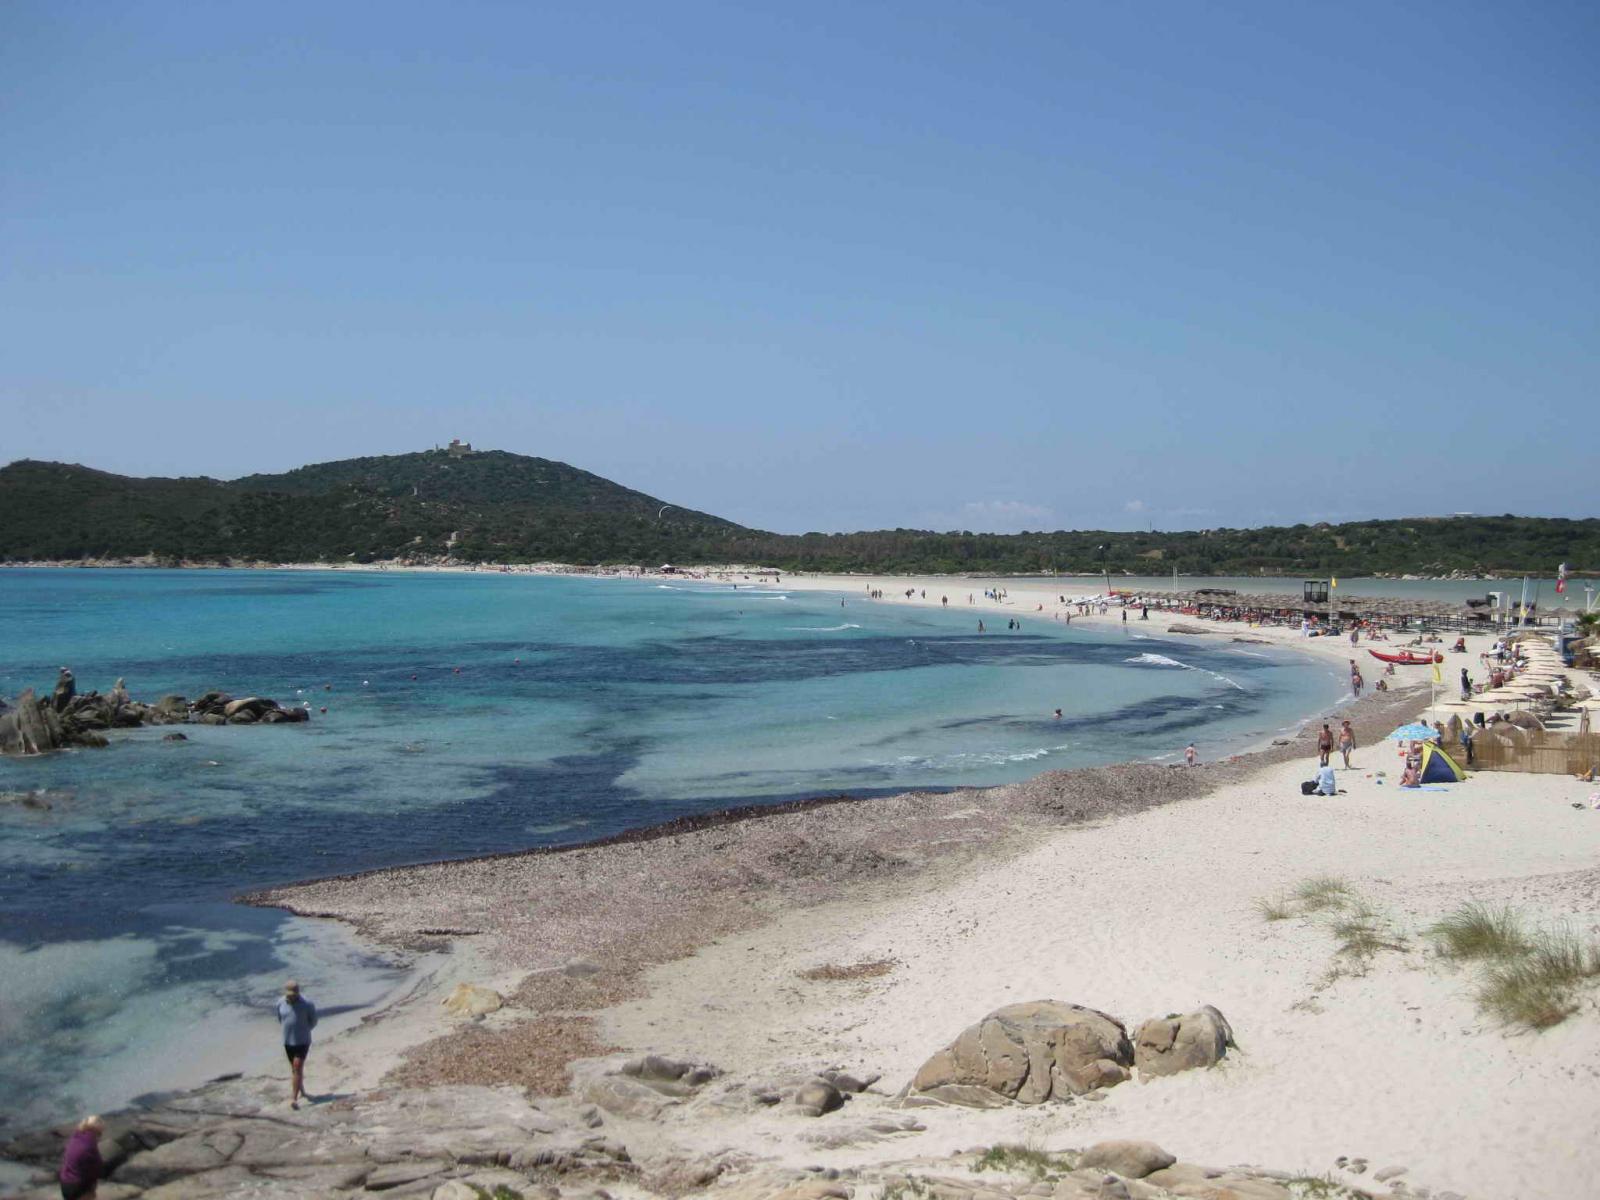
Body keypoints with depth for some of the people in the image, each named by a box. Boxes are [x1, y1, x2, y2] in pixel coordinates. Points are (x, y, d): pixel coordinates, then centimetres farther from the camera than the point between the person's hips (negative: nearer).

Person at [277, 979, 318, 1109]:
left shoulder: (307, 1004, -15)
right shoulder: (281, 1003, -4)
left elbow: (313, 1021, -2)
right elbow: (280, 1019, 14)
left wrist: (303, 1030, 1)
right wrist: (289, 1030, 8)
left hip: (302, 1041, -5)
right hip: (288, 1041, 5)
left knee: (298, 1068, -12)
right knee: (294, 1068, 18)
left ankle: (294, 1098, -14)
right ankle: (301, 1089, 39)